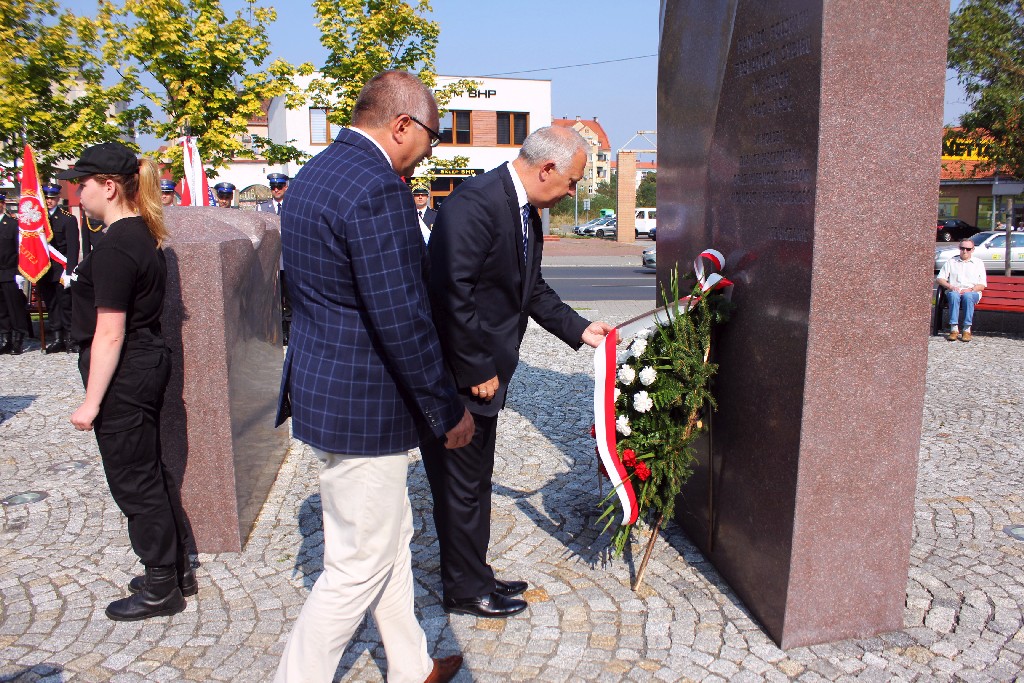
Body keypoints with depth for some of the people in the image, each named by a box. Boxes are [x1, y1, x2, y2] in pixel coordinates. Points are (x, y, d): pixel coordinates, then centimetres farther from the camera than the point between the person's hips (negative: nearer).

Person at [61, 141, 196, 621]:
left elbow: (110, 333, -21)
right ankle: (178, 570, 31)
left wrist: (91, 402, -18)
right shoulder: (143, 235, 10)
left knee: (134, 480, 3)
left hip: (124, 374, -10)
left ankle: (160, 588, 17)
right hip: (148, 361, 10)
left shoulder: (114, 248, -20)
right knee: (151, 472, 18)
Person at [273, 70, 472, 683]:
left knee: (392, 537, 23)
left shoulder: (313, 174, 10)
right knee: (360, 566, 6)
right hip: (362, 407, -11)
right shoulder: (377, 189, -22)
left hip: (325, 387, 11)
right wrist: (449, 410, -13)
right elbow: (401, 321, -24)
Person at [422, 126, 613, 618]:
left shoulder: (526, 212, 8)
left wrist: (579, 329, 11)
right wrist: (477, 372, -21)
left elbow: (532, 290, 18)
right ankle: (466, 591, 26)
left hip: (481, 372, 10)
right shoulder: (474, 203, -23)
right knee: (460, 485, 7)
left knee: (476, 481, 21)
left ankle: (474, 576, 38)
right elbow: (453, 296, -27)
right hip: (455, 376, -10)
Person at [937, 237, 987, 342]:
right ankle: (954, 329, -41)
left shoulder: (978, 263, 17)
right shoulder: (951, 261, 19)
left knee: (968, 296, -37)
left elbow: (982, 285, 9)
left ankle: (967, 330, -37)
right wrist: (950, 286, -9)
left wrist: (970, 289, -12)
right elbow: (939, 279, 10)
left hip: (973, 293, 0)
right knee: (954, 295, -37)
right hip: (953, 291, 0)